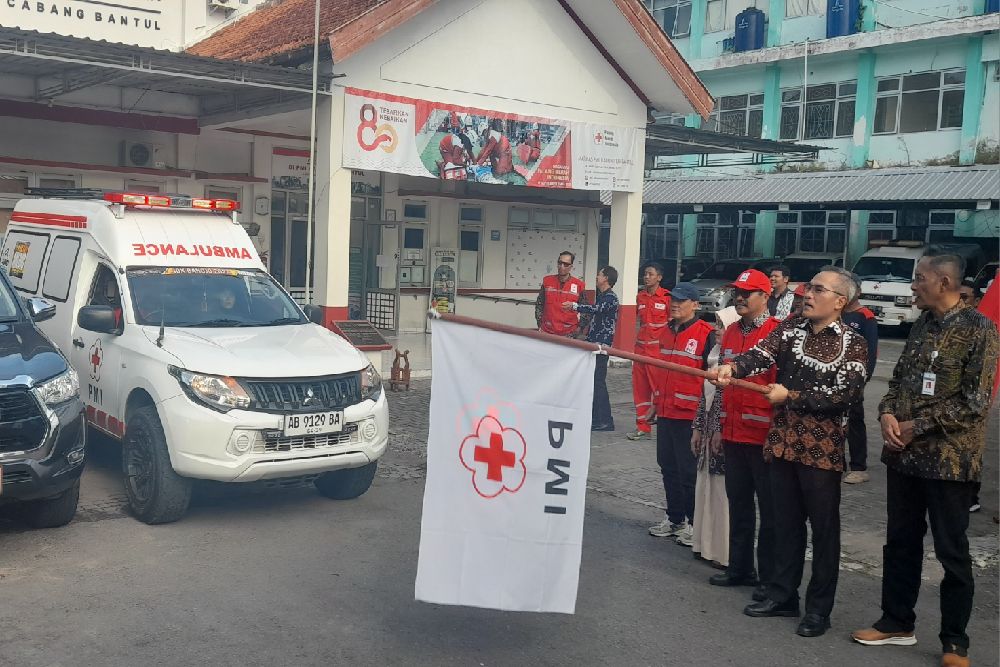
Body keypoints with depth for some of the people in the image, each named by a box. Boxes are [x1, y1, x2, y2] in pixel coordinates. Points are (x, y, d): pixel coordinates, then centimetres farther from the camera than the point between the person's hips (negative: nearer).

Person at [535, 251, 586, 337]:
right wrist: (540, 324, 7)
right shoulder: (547, 281, 4)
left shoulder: (578, 285, -1)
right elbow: (539, 304, 11)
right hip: (547, 331, 1)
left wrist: (579, 327, 2)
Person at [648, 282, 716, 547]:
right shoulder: (666, 332, 12)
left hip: (689, 415, -7)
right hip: (665, 413, 7)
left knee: (688, 471, 0)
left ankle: (693, 523, 12)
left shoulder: (706, 334, -11)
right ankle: (674, 518, 26)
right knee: (668, 466, 14)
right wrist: (655, 402, 22)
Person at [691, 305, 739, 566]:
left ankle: (726, 552, 4)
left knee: (723, 489, -4)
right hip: (709, 429, 9)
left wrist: (721, 431, -18)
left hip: (725, 431, -9)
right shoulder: (715, 354, 14)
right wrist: (698, 428, 15)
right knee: (706, 487, 13)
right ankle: (707, 545, 22)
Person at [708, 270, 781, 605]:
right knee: (738, 503, 15)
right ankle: (740, 568, 26)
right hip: (733, 434, 7)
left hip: (763, 435, -7)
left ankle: (770, 577, 13)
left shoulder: (778, 332, -10)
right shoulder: (731, 333, 12)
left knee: (769, 508, 3)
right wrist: (719, 427, 17)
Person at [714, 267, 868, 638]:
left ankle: (819, 608, 16)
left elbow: (846, 393, -16)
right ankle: (782, 595, 27)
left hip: (823, 448, -4)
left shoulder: (852, 344, -6)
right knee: (786, 523, 14)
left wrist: (791, 395, -17)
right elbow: (763, 354, -11)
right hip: (783, 441, 5)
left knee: (823, 528, 5)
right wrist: (734, 367, -31)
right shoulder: (790, 329, 7)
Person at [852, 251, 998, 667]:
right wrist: (887, 413, -4)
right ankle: (897, 622, 29)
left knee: (951, 551, 4)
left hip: (949, 459, -7)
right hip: (903, 454, 7)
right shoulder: (922, 325, 11)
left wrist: (917, 427, -15)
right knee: (901, 541, 15)